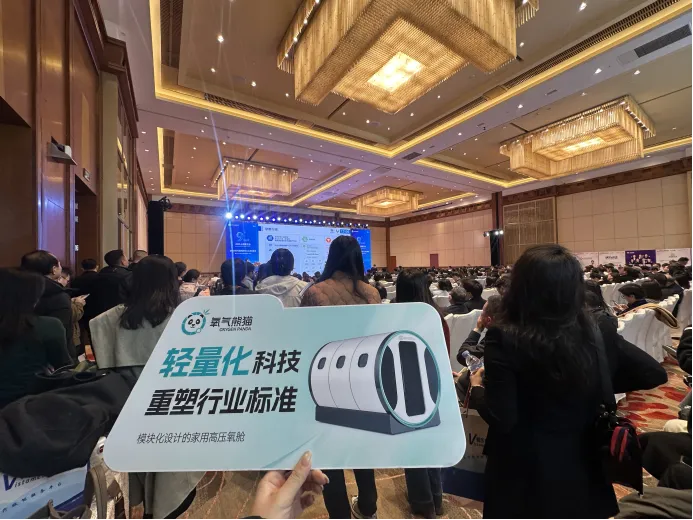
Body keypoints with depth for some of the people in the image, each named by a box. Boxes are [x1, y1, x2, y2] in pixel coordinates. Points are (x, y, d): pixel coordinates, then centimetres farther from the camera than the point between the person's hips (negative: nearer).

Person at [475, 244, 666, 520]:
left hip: (524, 475, -3)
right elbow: (654, 374, 3)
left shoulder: (505, 338, -26)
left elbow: (501, 418, -25)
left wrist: (477, 387, -7)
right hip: (581, 470, 4)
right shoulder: (596, 334, -10)